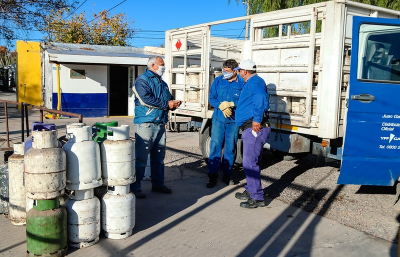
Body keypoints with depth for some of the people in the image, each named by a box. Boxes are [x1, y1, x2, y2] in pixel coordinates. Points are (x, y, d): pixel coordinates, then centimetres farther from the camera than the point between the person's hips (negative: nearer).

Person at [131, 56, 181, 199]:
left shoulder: (163, 83, 22)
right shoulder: (142, 80, -5)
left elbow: (168, 99, 25)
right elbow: (146, 99, -18)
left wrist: (174, 104, 0)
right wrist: (167, 104, -16)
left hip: (161, 124, 8)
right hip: (146, 124, -8)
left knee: (159, 157, 14)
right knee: (141, 157, -7)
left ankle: (158, 184, 26)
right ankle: (134, 187, 1)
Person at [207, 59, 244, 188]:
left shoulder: (242, 83, -2)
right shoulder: (218, 81, 5)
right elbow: (212, 98, 4)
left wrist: (231, 104, -17)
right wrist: (221, 106, -13)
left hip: (234, 120, -1)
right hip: (218, 118, 1)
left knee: (230, 148, 7)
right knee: (215, 145, -3)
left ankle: (227, 175, 20)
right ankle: (213, 176, 5)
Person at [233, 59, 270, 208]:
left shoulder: (254, 82, -11)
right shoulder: (251, 83, 23)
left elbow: (261, 98, -31)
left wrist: (257, 119, -31)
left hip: (254, 129, -11)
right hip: (251, 129, 11)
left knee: (250, 162, -10)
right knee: (252, 161, 19)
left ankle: (257, 198, -5)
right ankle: (251, 191, 31)